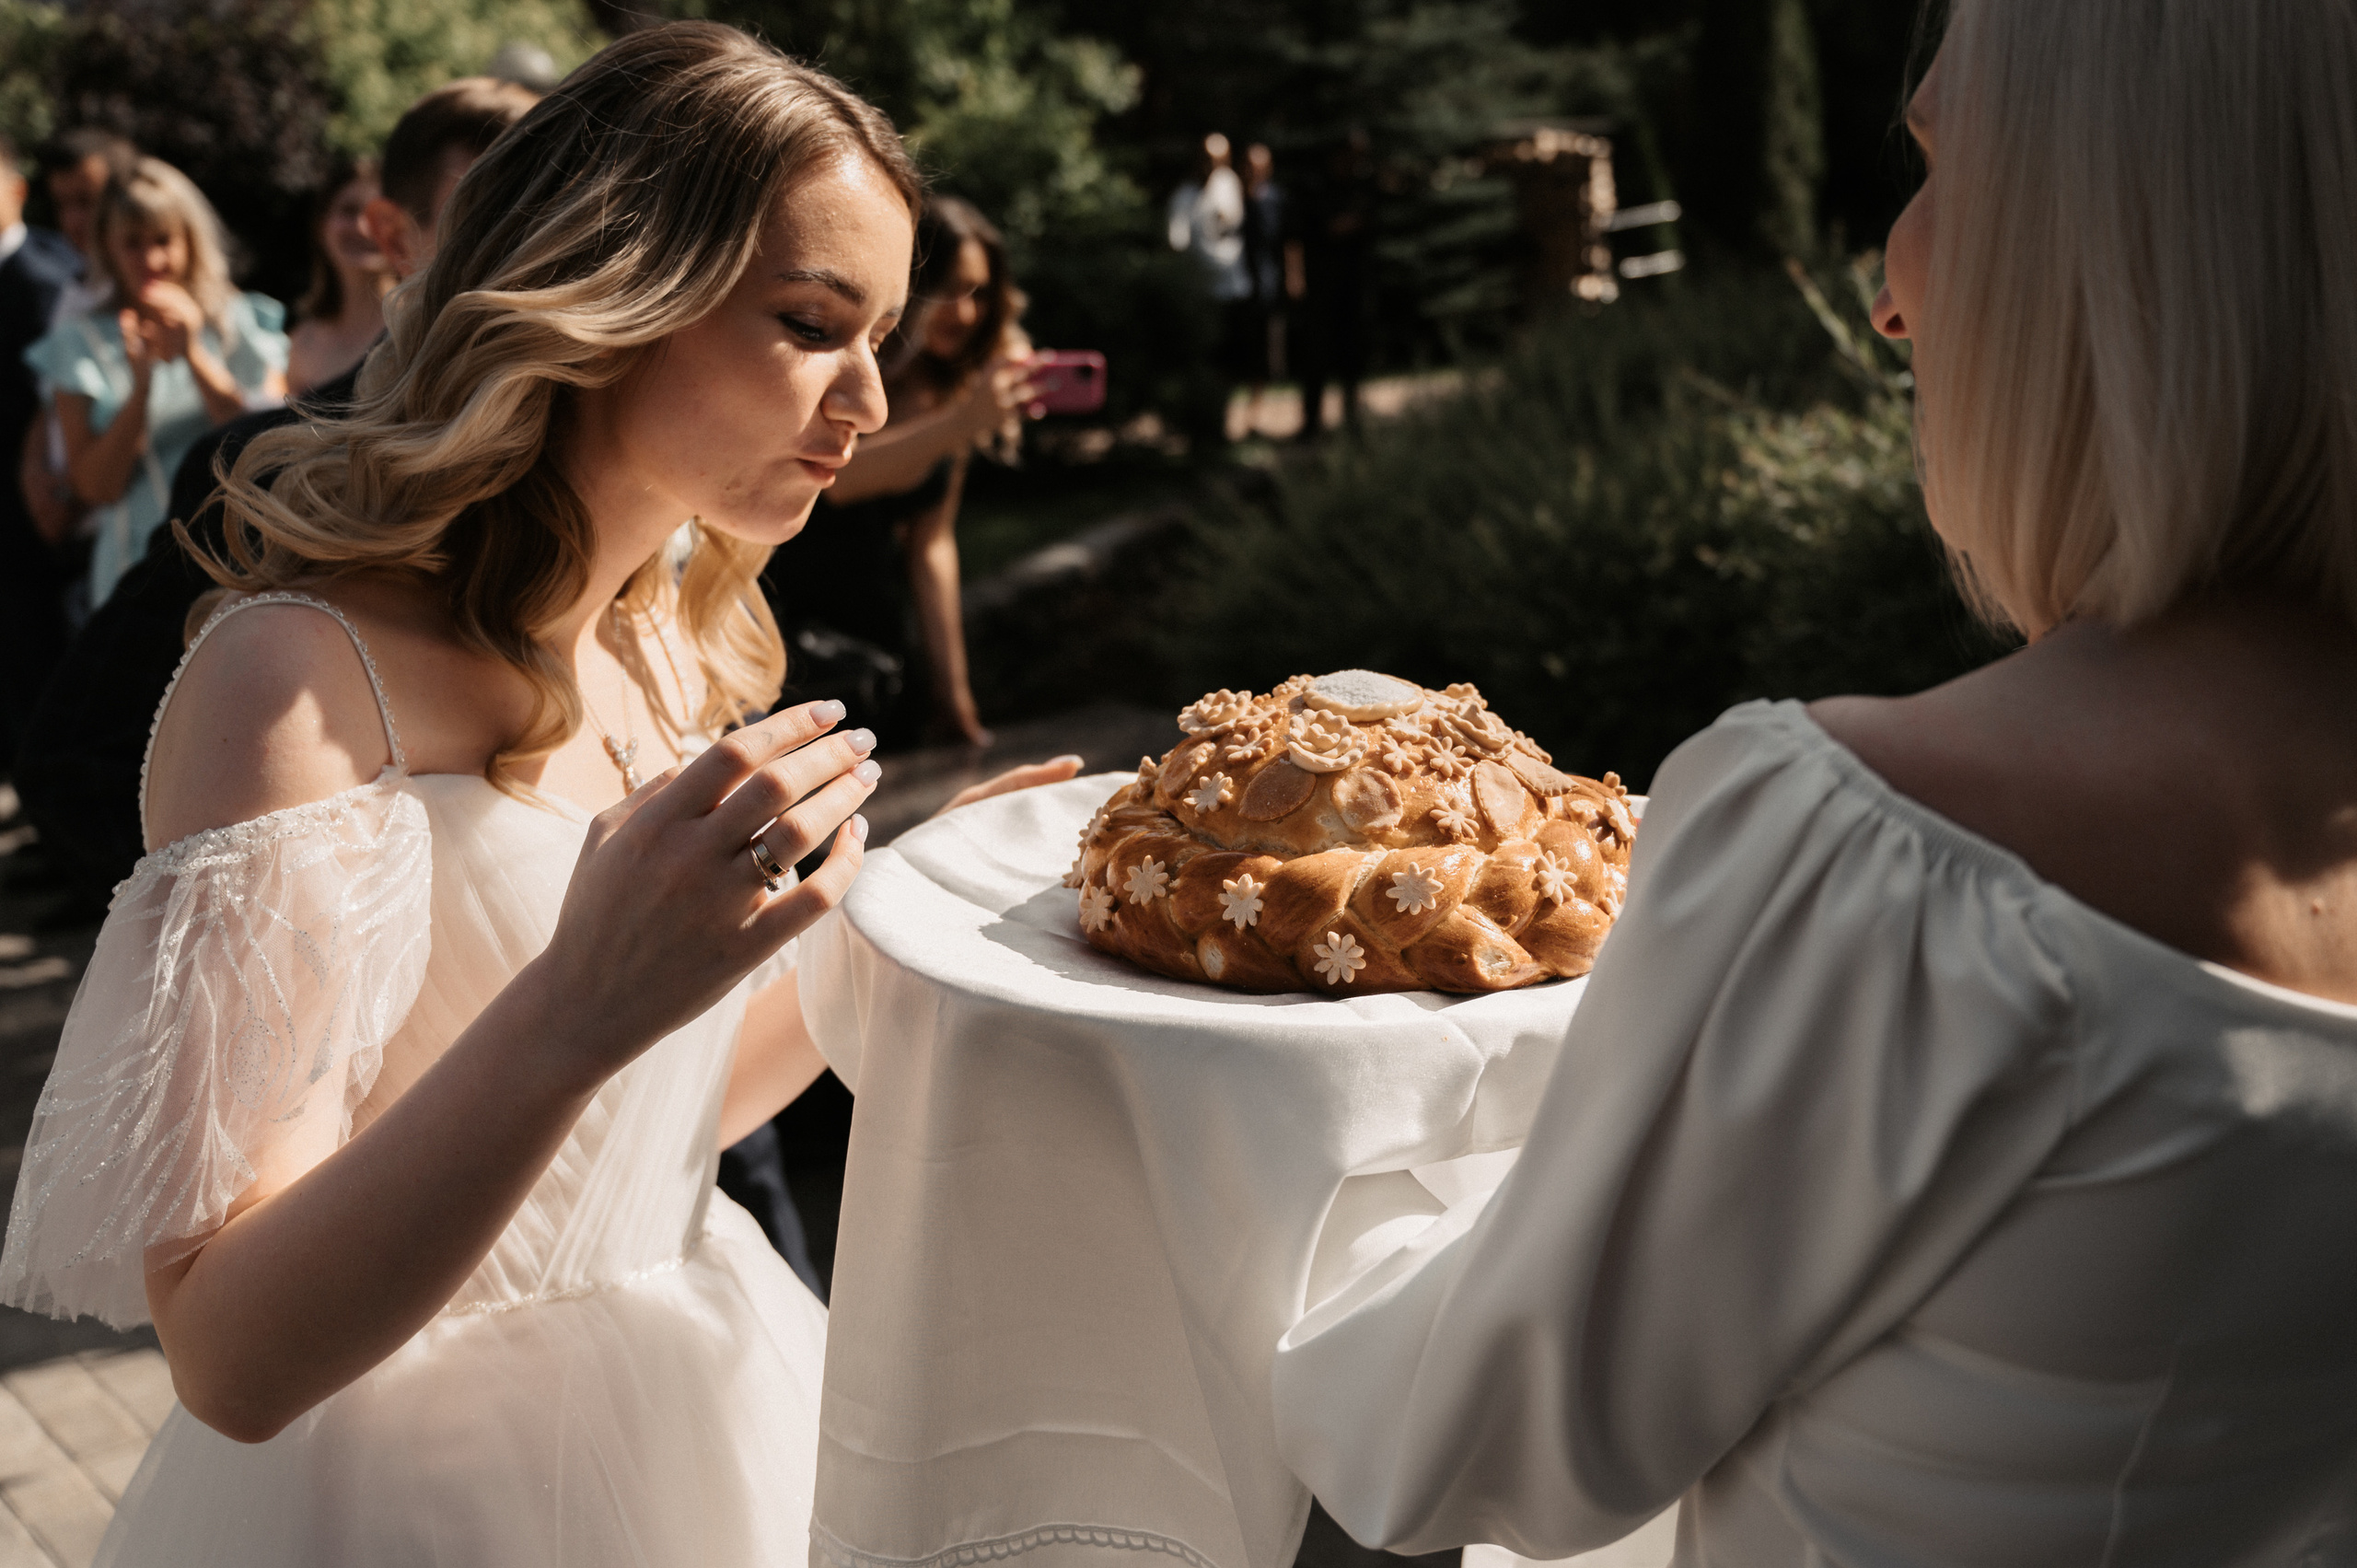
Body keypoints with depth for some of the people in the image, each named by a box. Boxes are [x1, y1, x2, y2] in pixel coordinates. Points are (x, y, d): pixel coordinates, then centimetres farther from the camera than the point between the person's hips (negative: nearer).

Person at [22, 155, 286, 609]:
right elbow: (95, 486, -1)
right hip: (137, 568, 0)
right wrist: (141, 387, -13)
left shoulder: (244, 325, 6)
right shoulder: (81, 344, 6)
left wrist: (195, 356, -11)